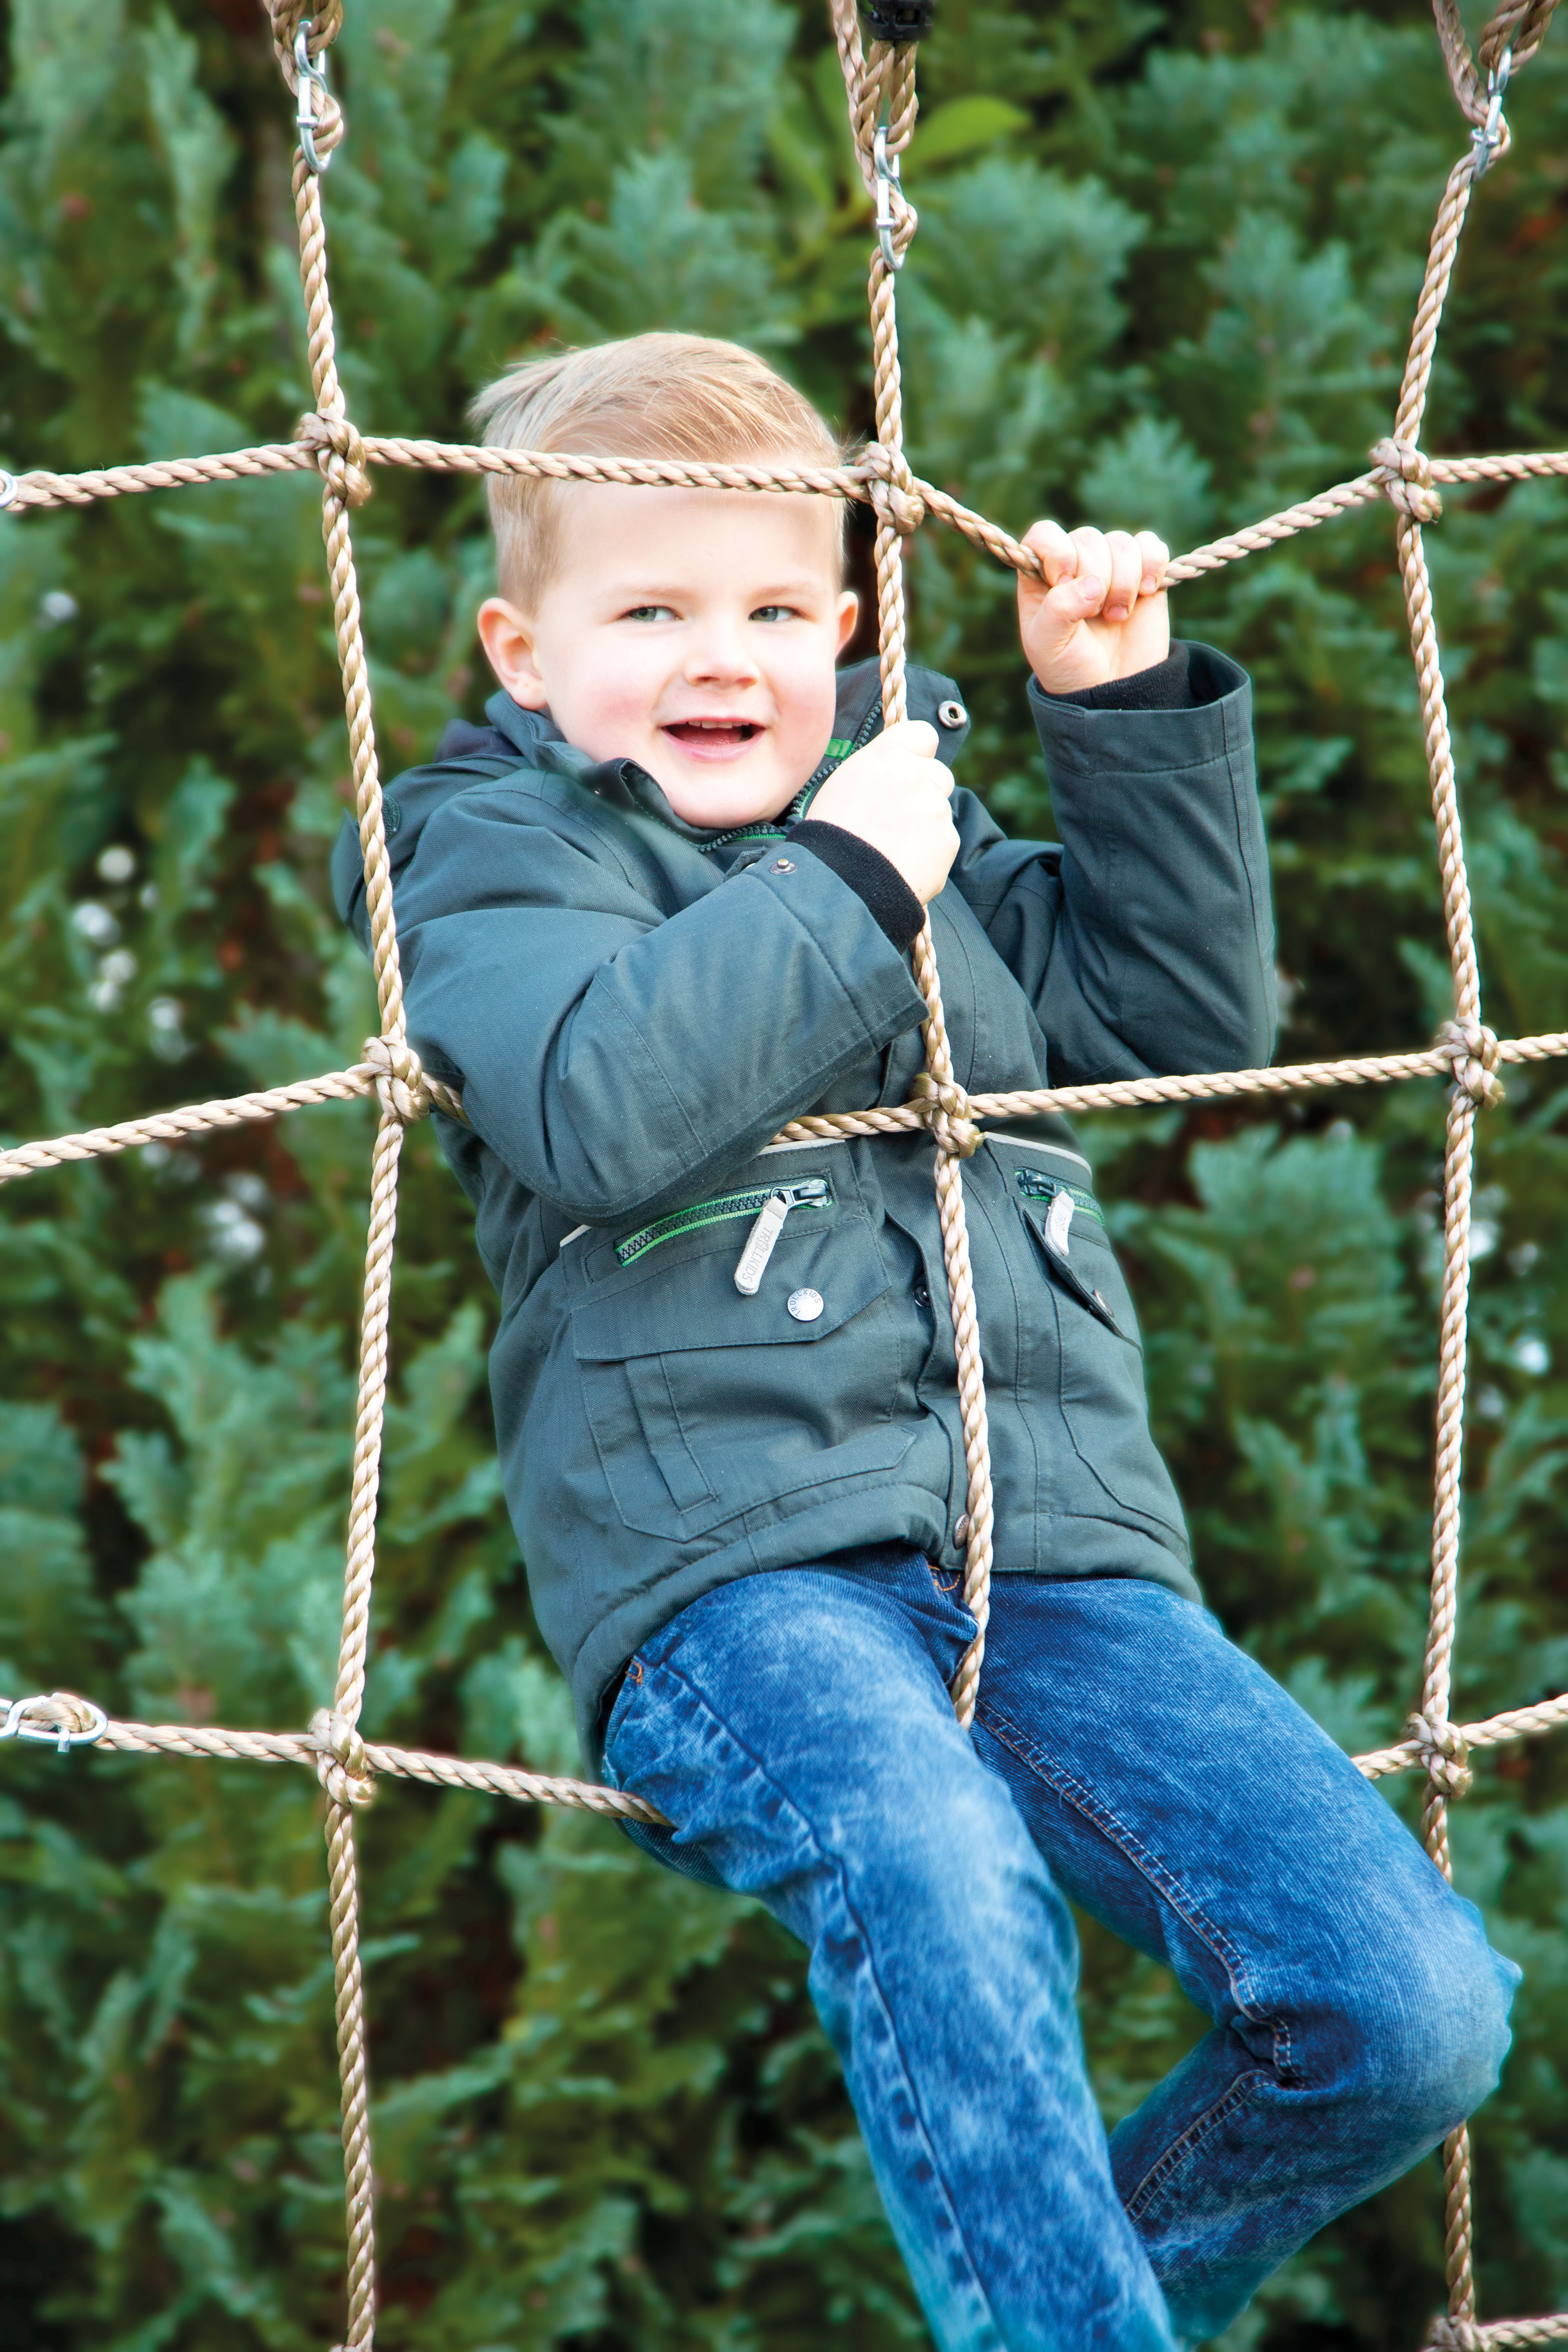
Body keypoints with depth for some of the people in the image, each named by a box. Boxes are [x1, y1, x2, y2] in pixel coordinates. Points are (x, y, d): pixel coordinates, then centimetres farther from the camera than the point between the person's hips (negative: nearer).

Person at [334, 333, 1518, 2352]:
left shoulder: (916, 821, 26)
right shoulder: (492, 861, 8)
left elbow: (1192, 1017, 26)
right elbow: (603, 1111, -13)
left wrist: (1130, 707, 19)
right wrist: (843, 883, -7)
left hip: (1061, 1547, 5)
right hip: (729, 1568, -5)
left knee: (1413, 2012, -13)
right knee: (938, 1881, -40)